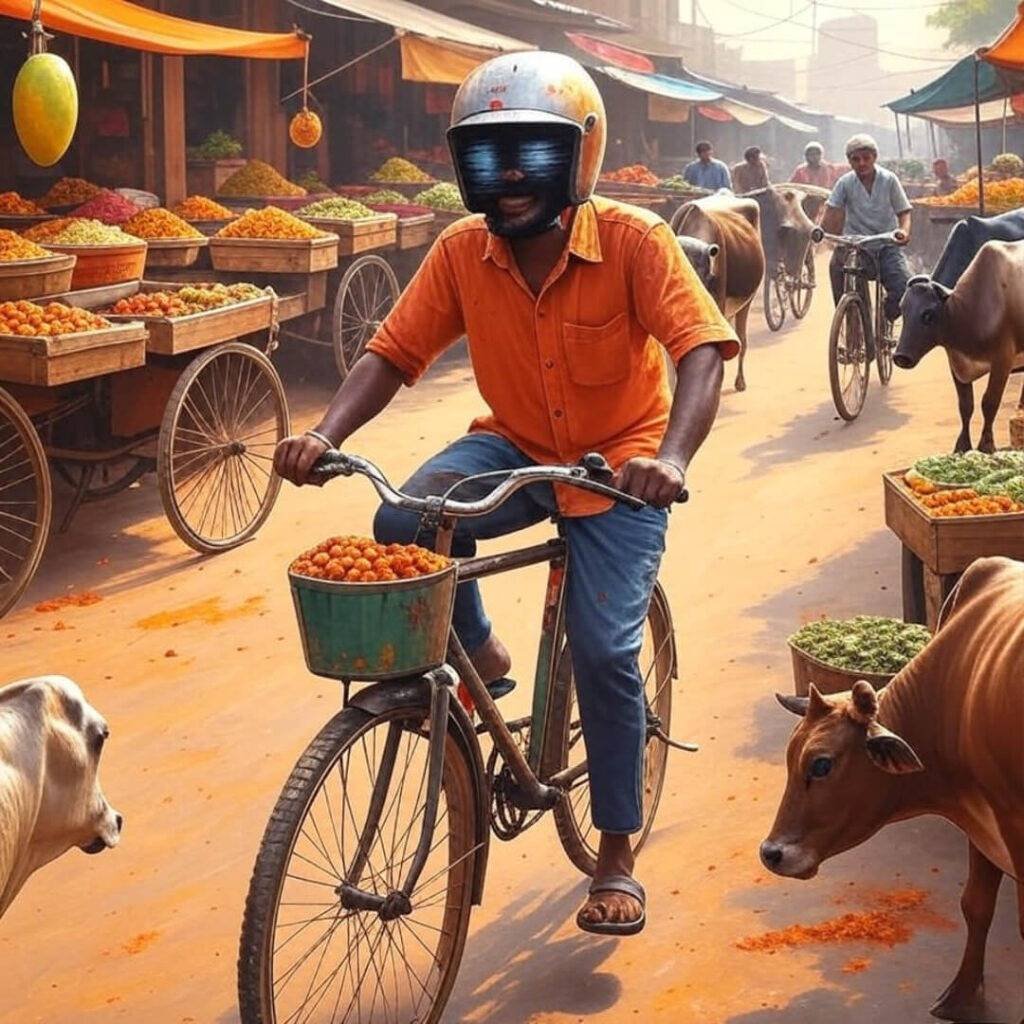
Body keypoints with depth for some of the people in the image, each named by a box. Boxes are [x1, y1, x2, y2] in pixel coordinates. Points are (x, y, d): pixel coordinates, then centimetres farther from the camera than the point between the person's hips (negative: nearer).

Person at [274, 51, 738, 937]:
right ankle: (477, 655, 3)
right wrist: (326, 434, -29)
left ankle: (618, 857, 7)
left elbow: (702, 351, -29)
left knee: (603, 649, -13)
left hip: (619, 463, -3)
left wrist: (671, 458, -47)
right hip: (516, 447, 3)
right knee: (405, 520, -27)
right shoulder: (462, 251, -11)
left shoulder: (633, 240, -21)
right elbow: (393, 353, -10)